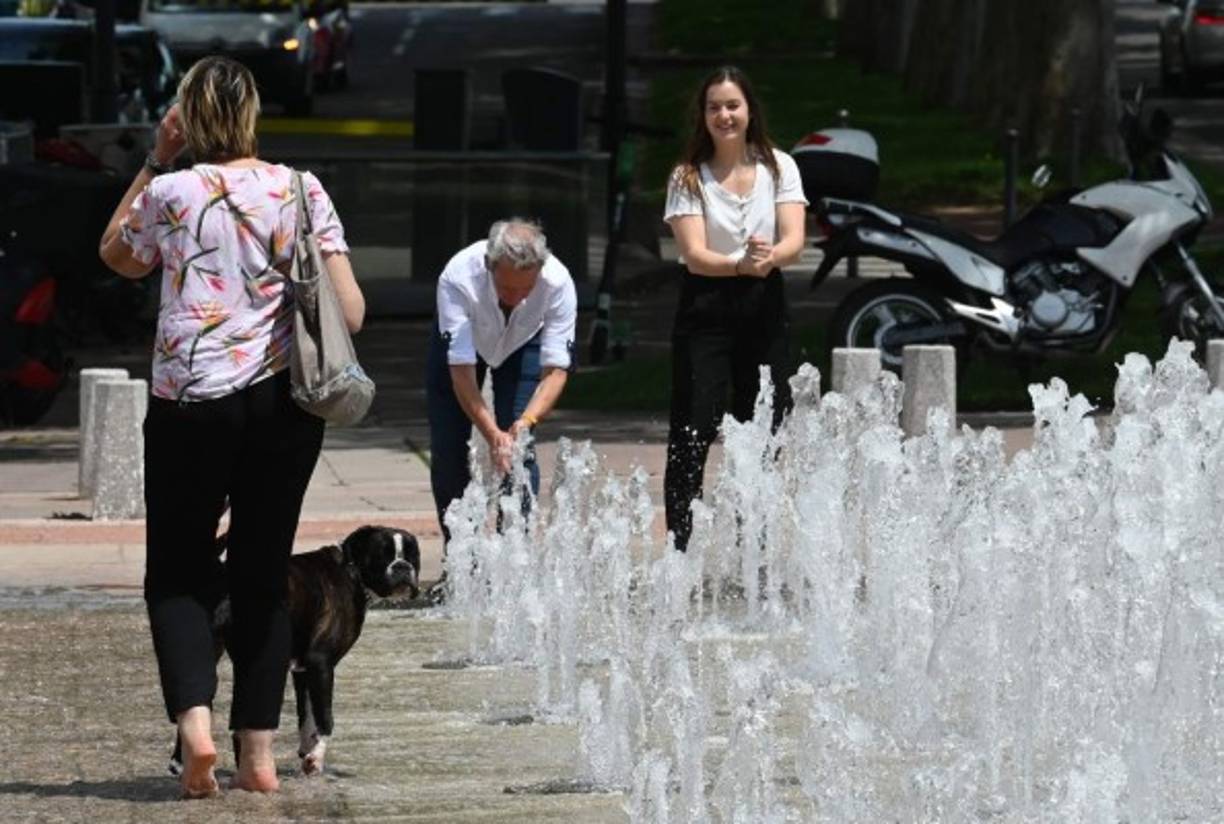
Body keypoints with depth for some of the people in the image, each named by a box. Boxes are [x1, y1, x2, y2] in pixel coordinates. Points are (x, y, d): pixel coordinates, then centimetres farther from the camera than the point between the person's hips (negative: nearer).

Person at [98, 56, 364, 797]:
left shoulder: (169, 193, -2)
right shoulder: (301, 191, 2)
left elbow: (119, 256, 20)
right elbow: (350, 311, -2)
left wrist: (153, 163, 18)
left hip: (191, 400, -2)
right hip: (284, 402, 2)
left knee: (178, 571, 7)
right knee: (263, 575, 11)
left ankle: (194, 716, -16)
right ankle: (259, 751, 9)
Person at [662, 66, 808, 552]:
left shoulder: (779, 169, 5)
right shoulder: (688, 178, -1)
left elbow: (795, 242, -6)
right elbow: (695, 255, -13)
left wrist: (771, 256, -30)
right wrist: (741, 264, -33)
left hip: (764, 309, 2)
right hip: (706, 308, -2)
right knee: (693, 435, -9)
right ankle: (680, 551, -10)